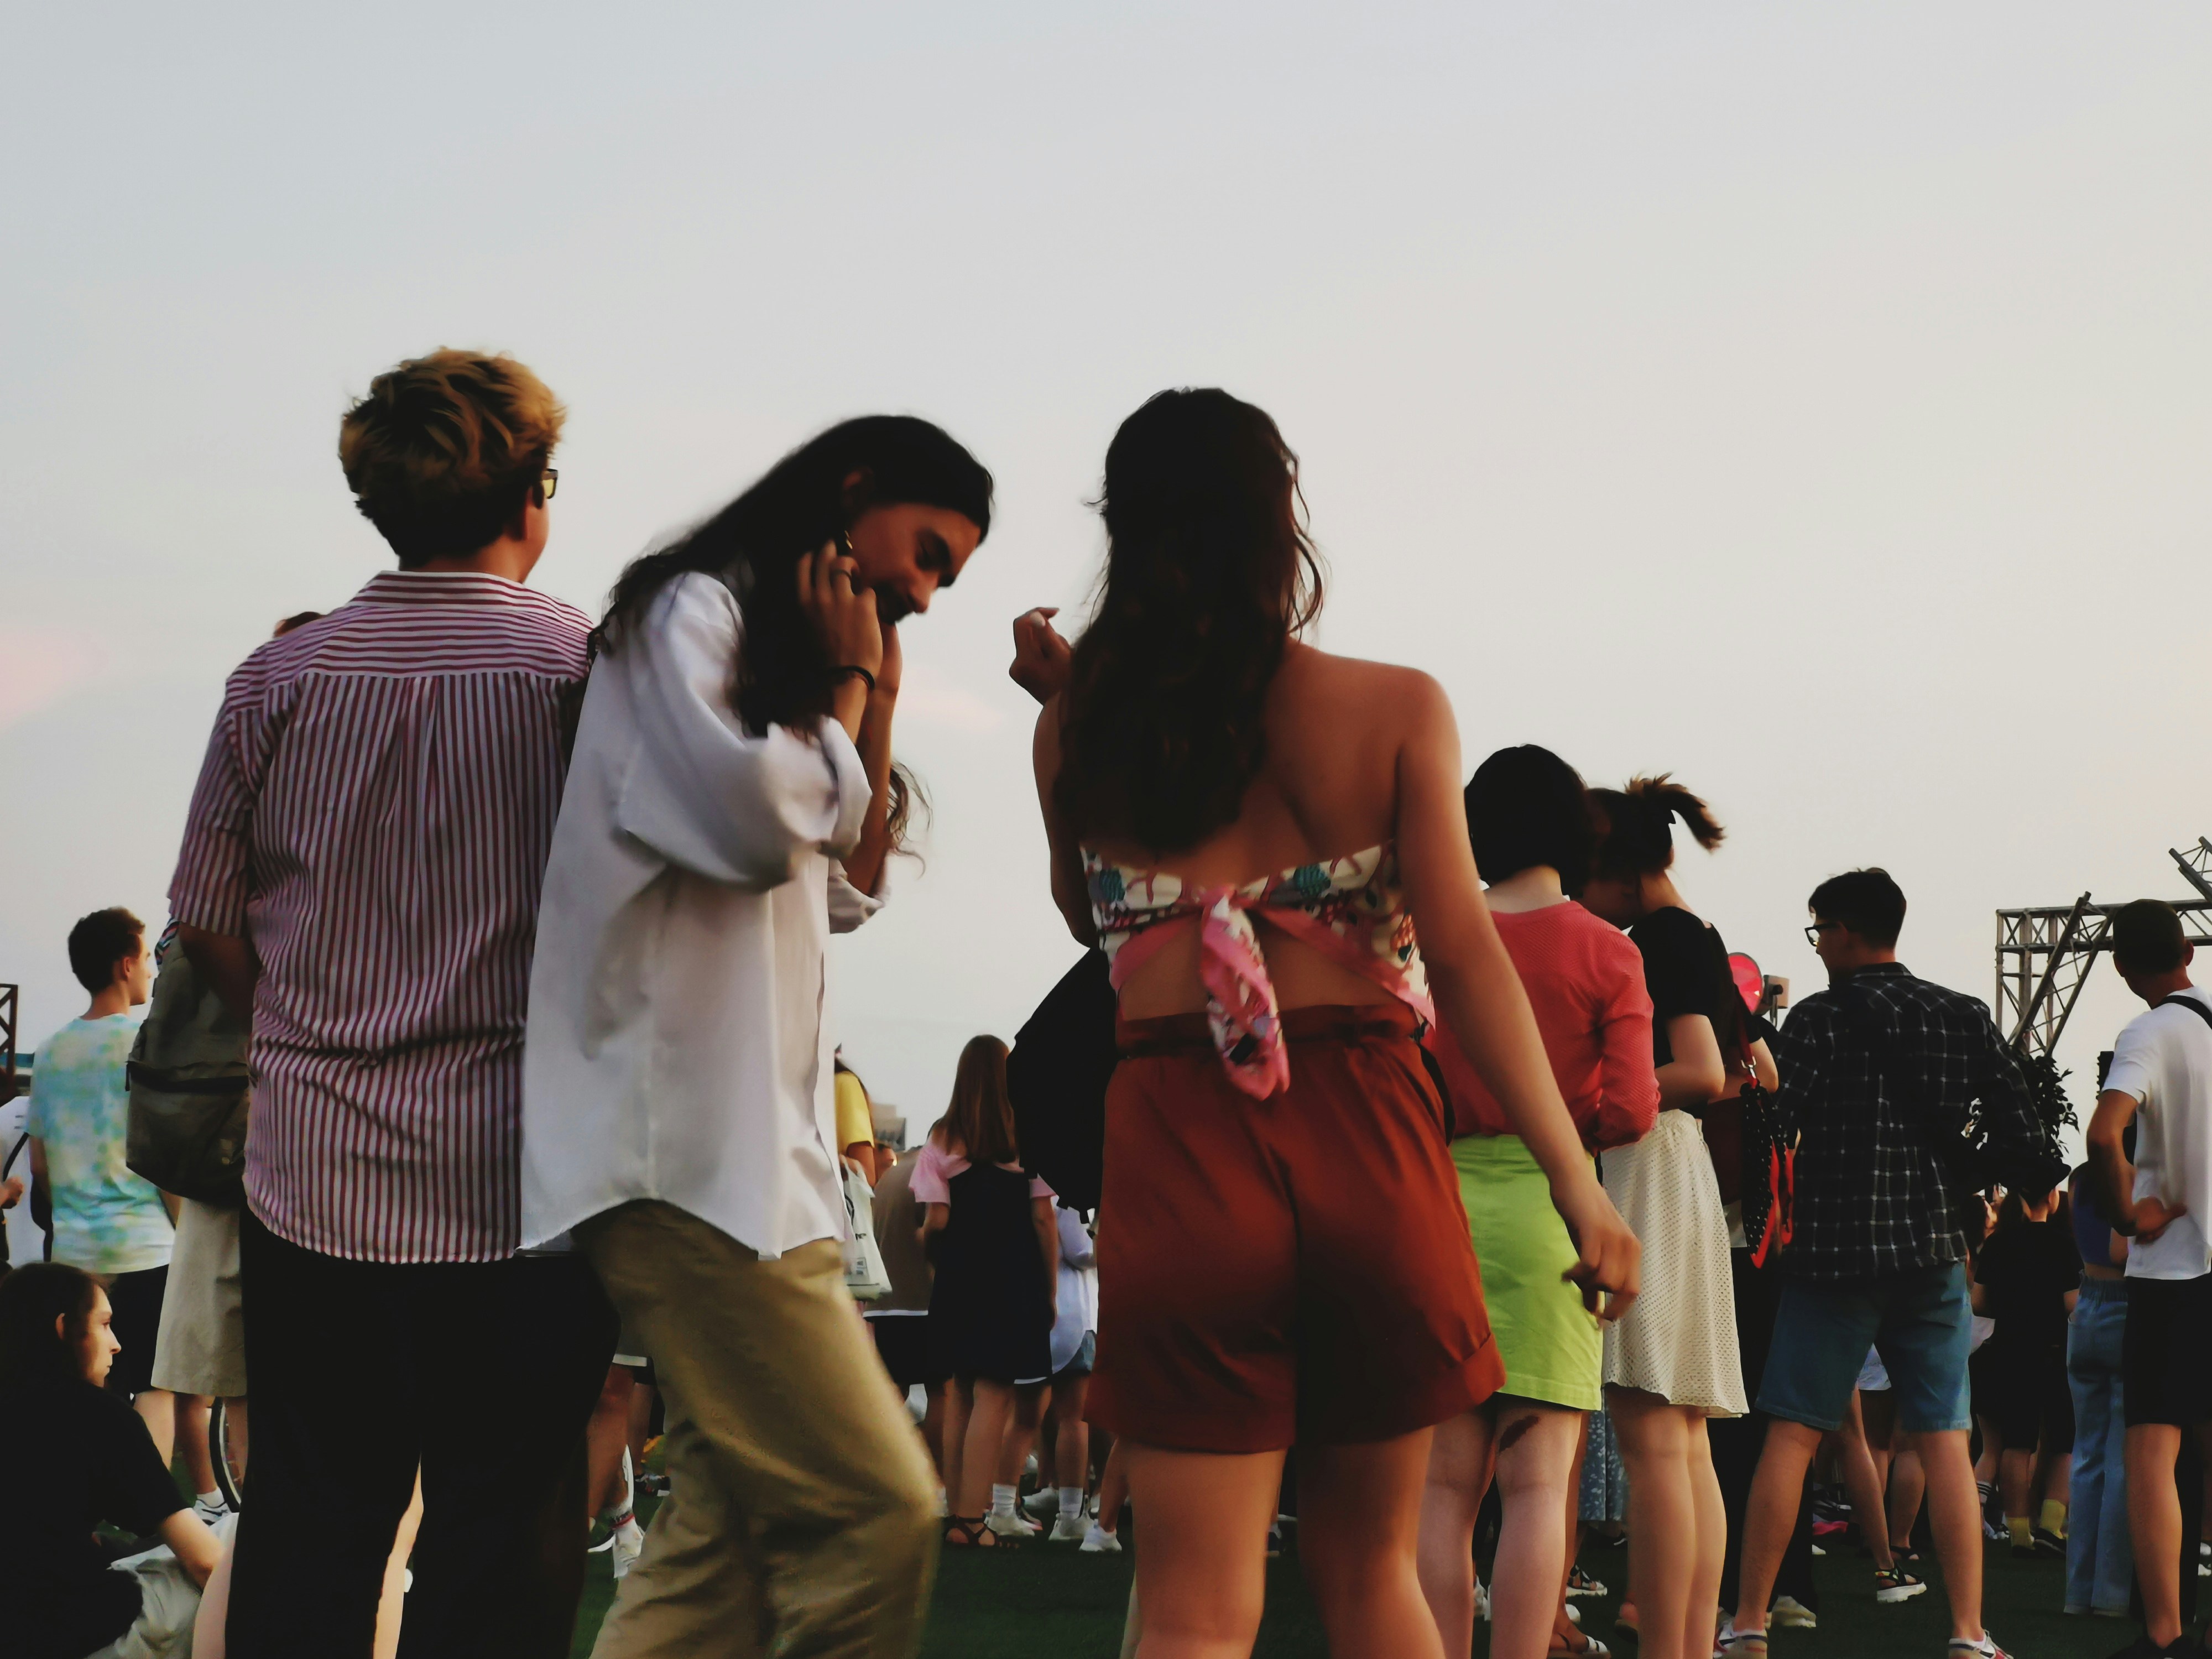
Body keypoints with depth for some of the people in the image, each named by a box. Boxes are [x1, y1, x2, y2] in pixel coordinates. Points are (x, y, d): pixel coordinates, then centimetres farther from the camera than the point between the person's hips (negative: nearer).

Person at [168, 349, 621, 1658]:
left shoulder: (280, 677, 3)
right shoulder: (585, 668, -6)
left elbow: (208, 920, 8)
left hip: (311, 1173, 3)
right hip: (515, 1181, -3)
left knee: (303, 1547, 10)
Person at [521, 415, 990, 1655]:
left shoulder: (790, 657, 27)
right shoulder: (691, 611, -1)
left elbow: (846, 893, 27)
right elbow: (758, 819, -16)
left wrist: (875, 706, 17)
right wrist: (845, 688, 1)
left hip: (760, 1146, 10)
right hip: (690, 1145, -10)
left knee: (733, 1529, 4)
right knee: (876, 1511, -16)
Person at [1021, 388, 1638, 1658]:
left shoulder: (1079, 730, 5)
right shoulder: (1394, 708, -1)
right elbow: (1463, 953, -9)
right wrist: (1577, 1181, -9)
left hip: (1180, 1151, 0)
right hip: (1368, 1138, 0)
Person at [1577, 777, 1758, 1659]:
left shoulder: (1657, 935, -9)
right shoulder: (1702, 940, 20)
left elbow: (1702, 1074, -20)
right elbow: (1759, 1071, 30)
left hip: (1645, 1163, -10)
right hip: (1682, 1166, 10)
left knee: (1651, 1432, -13)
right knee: (1684, 1441, 7)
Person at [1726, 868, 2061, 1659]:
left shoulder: (1821, 1017, -5)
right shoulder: (1964, 1017, 6)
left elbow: (1778, 1125, -11)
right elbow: (2019, 1130, 2)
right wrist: (2038, 1180, 21)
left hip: (1836, 1246, -3)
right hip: (1934, 1250, 3)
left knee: (1791, 1435, 2)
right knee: (1945, 1440, 3)